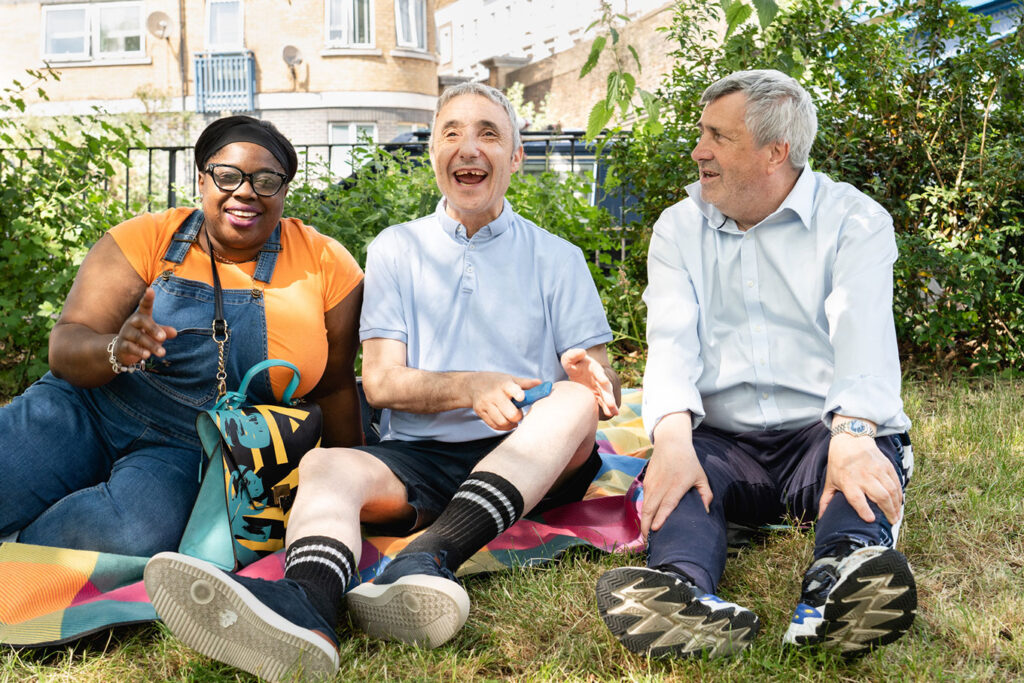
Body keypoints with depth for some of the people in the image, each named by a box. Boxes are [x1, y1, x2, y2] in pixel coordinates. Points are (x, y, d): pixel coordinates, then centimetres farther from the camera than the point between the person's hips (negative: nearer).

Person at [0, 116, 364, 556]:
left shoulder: (325, 264, -3)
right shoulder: (148, 238, -3)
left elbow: (333, 384, 7)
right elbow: (65, 347, -6)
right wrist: (116, 351, -29)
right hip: (83, 413, 1)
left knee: (137, 535, -32)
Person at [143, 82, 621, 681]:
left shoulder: (557, 258, 13)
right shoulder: (396, 249, 14)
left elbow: (604, 389, 7)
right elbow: (381, 380, 3)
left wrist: (592, 379, -19)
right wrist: (470, 387, -16)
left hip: (534, 462, 0)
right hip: (420, 456, 1)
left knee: (575, 398, -29)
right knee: (327, 463, -26)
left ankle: (427, 561, -48)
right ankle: (308, 608, -59)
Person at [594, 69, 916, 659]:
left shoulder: (855, 220, 4)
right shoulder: (679, 228, 12)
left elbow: (863, 332, -15)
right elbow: (672, 337, -5)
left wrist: (852, 436, -37)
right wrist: (673, 440, -27)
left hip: (820, 431, -1)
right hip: (721, 440, 2)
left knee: (871, 453, -33)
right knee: (676, 470, -30)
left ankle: (837, 585, -60)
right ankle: (687, 595, -57)